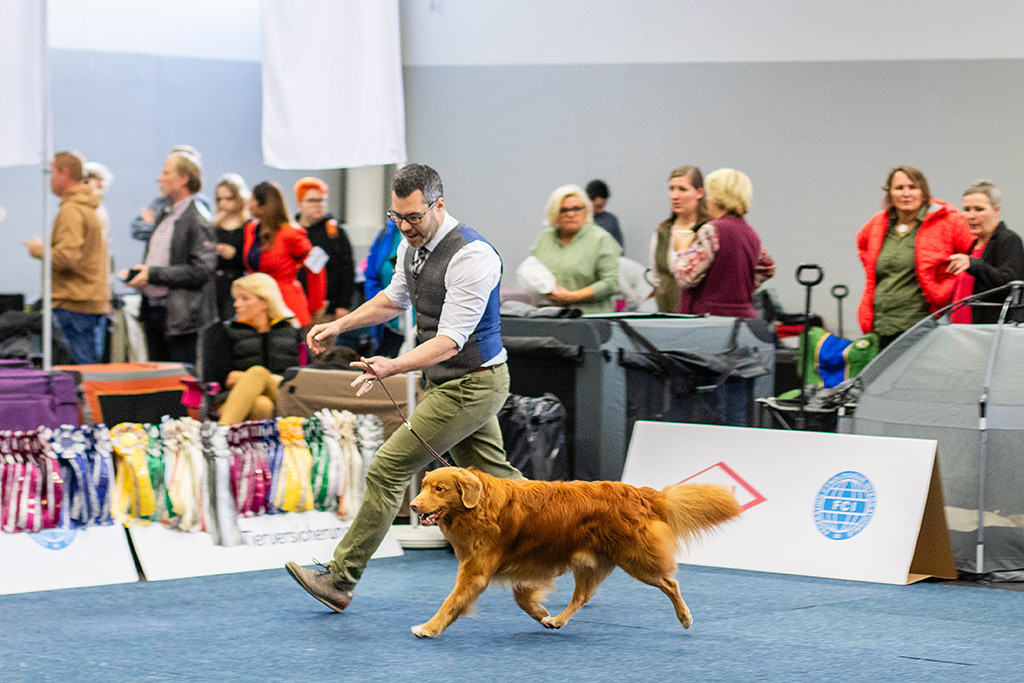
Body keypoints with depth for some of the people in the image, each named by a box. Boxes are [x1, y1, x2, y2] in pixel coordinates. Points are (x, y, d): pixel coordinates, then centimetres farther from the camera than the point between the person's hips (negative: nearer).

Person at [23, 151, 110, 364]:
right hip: (98, 302, 10)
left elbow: (66, 257, -21)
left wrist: (38, 250, -5)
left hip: (75, 303, -10)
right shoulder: (92, 209, 18)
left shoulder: (71, 211, -13)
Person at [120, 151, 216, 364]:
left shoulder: (199, 220, -11)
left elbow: (201, 271, -18)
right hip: (153, 311, 9)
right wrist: (134, 274, 5)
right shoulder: (163, 215, 18)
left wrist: (153, 274, -18)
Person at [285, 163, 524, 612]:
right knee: (494, 478, 15)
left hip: (470, 385, -9)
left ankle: (340, 581, -2)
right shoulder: (412, 245, 3)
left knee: (388, 469, -9)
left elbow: (449, 340, -28)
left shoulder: (471, 256, -25)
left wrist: (392, 367, -42)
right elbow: (394, 299, 24)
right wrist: (340, 326, 14)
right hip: (444, 381, 9)